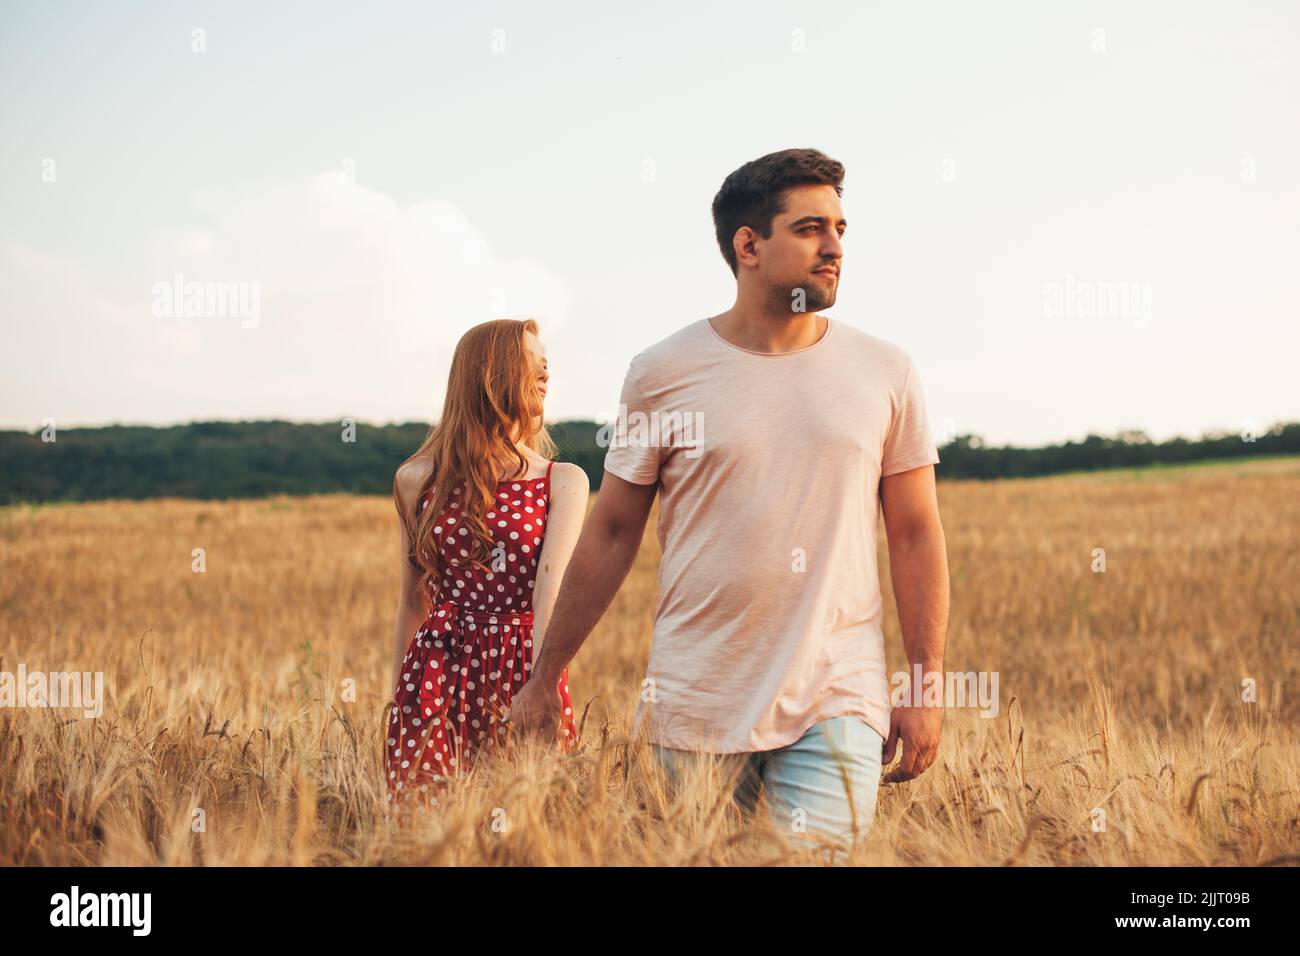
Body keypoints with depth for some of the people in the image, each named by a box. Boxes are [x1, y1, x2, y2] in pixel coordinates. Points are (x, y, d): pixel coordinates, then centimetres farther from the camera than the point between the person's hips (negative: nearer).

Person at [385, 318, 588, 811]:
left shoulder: (563, 481, 2)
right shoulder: (417, 480, 6)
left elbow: (553, 582, -15)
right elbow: (413, 599, 13)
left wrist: (544, 684, -28)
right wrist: (396, 698, 16)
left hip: (525, 670, 0)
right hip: (438, 671, 1)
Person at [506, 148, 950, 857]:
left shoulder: (884, 373, 3)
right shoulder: (664, 372, 0)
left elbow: (916, 536, 7)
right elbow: (610, 535, 6)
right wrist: (544, 681, 8)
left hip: (836, 703, 0)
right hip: (697, 704, 0)